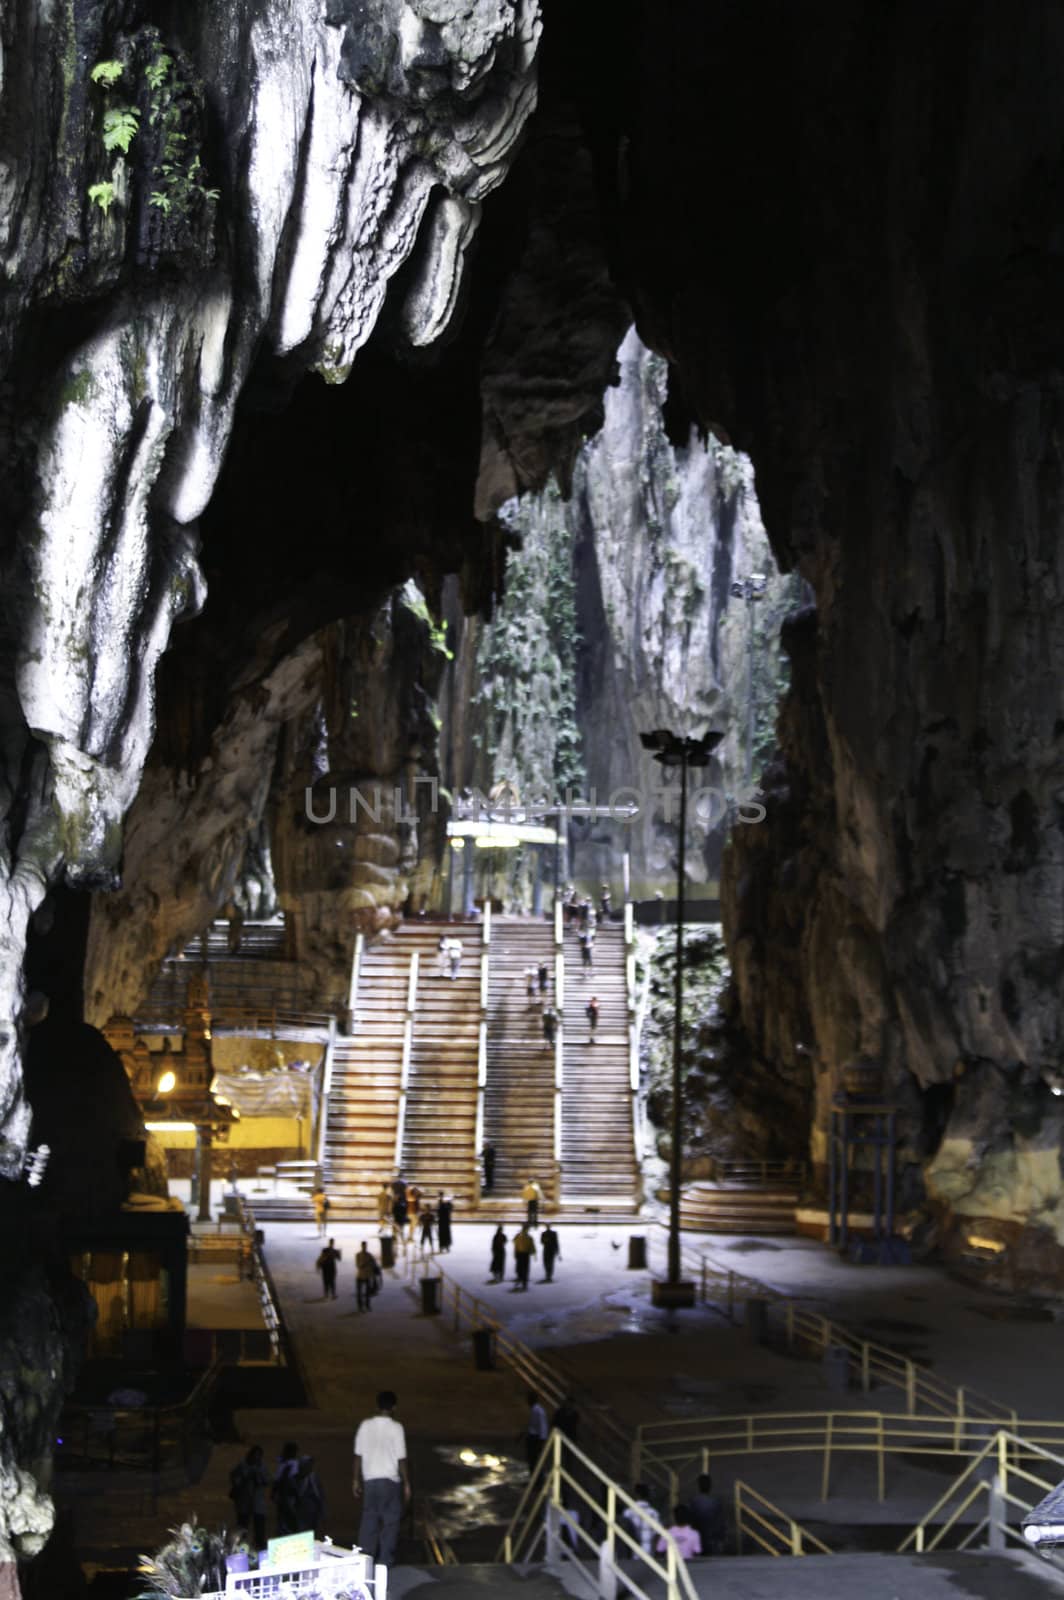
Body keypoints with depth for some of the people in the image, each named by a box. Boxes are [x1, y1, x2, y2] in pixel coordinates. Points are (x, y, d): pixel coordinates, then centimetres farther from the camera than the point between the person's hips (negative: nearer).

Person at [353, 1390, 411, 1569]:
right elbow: (401, 1459, -10)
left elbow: (358, 1455, 2)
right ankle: (386, 1560, 11)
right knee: (390, 1520, 9)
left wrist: (356, 1480, 12)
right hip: (390, 1480, -3)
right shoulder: (396, 1428, -12)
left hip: (369, 1480, 3)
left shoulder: (365, 1426, -2)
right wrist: (406, 1483, -2)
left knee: (369, 1519, 12)